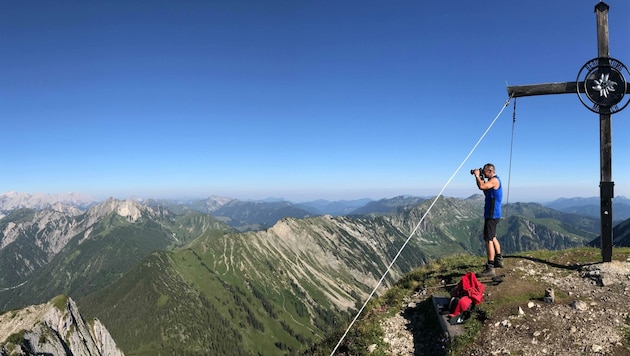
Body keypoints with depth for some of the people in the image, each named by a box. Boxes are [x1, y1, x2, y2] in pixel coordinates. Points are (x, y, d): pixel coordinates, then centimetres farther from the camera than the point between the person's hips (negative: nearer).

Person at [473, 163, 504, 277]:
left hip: (492, 215, -11)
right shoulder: (492, 180, 16)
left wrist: (477, 176, -16)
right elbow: (484, 188, 22)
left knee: (488, 240, -14)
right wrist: (480, 177, 12)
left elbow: (482, 186, -31)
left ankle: (490, 269, -17)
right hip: (492, 214, 11)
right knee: (492, 237, 24)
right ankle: (498, 260, 38)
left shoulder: (494, 180, -16)